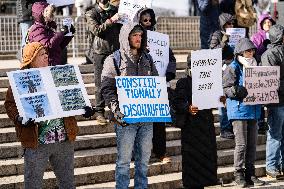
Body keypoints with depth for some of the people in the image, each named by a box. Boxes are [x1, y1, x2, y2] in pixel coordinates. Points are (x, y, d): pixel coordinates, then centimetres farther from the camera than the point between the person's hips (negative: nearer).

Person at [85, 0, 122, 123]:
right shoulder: (91, 14, 3)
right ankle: (99, 112, 3)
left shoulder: (115, 11, 15)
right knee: (100, 83, -2)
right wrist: (111, 20, -18)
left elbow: (122, 27, 21)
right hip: (100, 52, -3)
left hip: (115, 51, 3)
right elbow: (96, 30, -11)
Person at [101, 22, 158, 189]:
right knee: (124, 159, -1)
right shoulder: (114, 60, -2)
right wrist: (116, 110, -20)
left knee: (144, 158, 10)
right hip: (126, 118, -5)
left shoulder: (147, 59, 14)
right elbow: (107, 89, -8)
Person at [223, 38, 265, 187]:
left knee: (252, 143, 7)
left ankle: (250, 173, 14)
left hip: (253, 110, 7)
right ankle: (239, 174, 3)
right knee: (241, 144, -5)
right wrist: (239, 91, -28)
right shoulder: (233, 68, -5)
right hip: (239, 110, -6)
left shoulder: (254, 66, 16)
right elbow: (226, 89, -11)